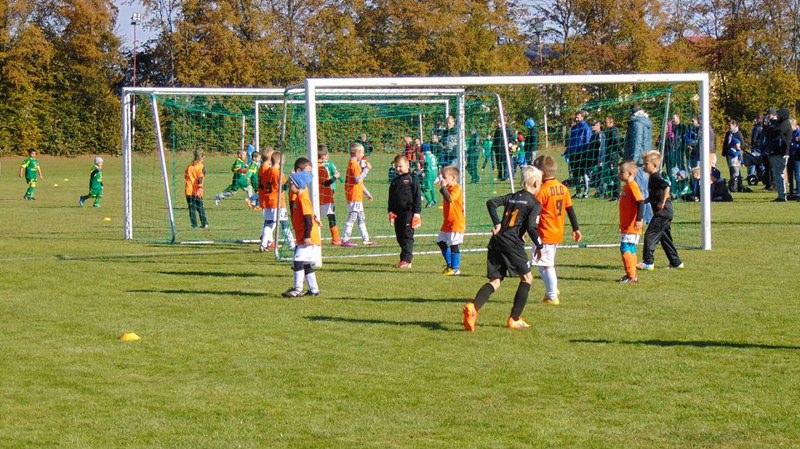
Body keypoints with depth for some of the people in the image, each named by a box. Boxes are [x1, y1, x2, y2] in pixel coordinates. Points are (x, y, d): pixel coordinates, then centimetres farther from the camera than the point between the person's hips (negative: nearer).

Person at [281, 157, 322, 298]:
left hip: (307, 237, -10)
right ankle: (313, 289, 19)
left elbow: (308, 217, -20)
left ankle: (297, 289, -8)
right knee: (305, 263, 14)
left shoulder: (302, 197, -15)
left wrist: (307, 236, -22)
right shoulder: (295, 196, 13)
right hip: (302, 237, 10)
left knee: (298, 262, -11)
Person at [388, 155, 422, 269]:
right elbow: (391, 197, 19)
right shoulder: (395, 181, 14)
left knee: (407, 235, -8)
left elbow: (417, 197, -7)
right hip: (398, 212, 7)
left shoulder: (412, 179, -5)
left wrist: (417, 212, -11)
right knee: (400, 236, 8)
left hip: (408, 212, -7)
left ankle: (407, 260, -9)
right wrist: (391, 211, 9)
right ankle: (404, 259, 16)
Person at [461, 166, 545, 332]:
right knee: (527, 278, 13)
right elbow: (531, 227, -13)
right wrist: (539, 246, -1)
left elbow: (491, 203, 8)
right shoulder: (534, 204, -2)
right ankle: (514, 319, 11)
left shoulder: (512, 197, 19)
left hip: (496, 241, 6)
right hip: (513, 243, -6)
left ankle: (473, 307, -21)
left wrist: (497, 223, 9)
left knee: (495, 280, 6)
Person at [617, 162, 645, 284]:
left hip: (632, 226, -10)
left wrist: (639, 219, -27)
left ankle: (632, 276, -12)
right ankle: (630, 274, 21)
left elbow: (641, 202, -23)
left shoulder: (632, 186, -14)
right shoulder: (626, 186, 16)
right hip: (626, 226, 10)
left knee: (626, 249, -13)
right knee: (630, 250, 14)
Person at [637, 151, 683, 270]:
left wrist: (662, 203, -26)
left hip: (662, 212, -11)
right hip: (665, 213, 11)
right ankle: (676, 262, 20)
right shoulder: (653, 178, 17)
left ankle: (648, 262, -10)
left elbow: (666, 187, -31)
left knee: (650, 235, -9)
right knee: (665, 238, 15)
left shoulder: (655, 177, -14)